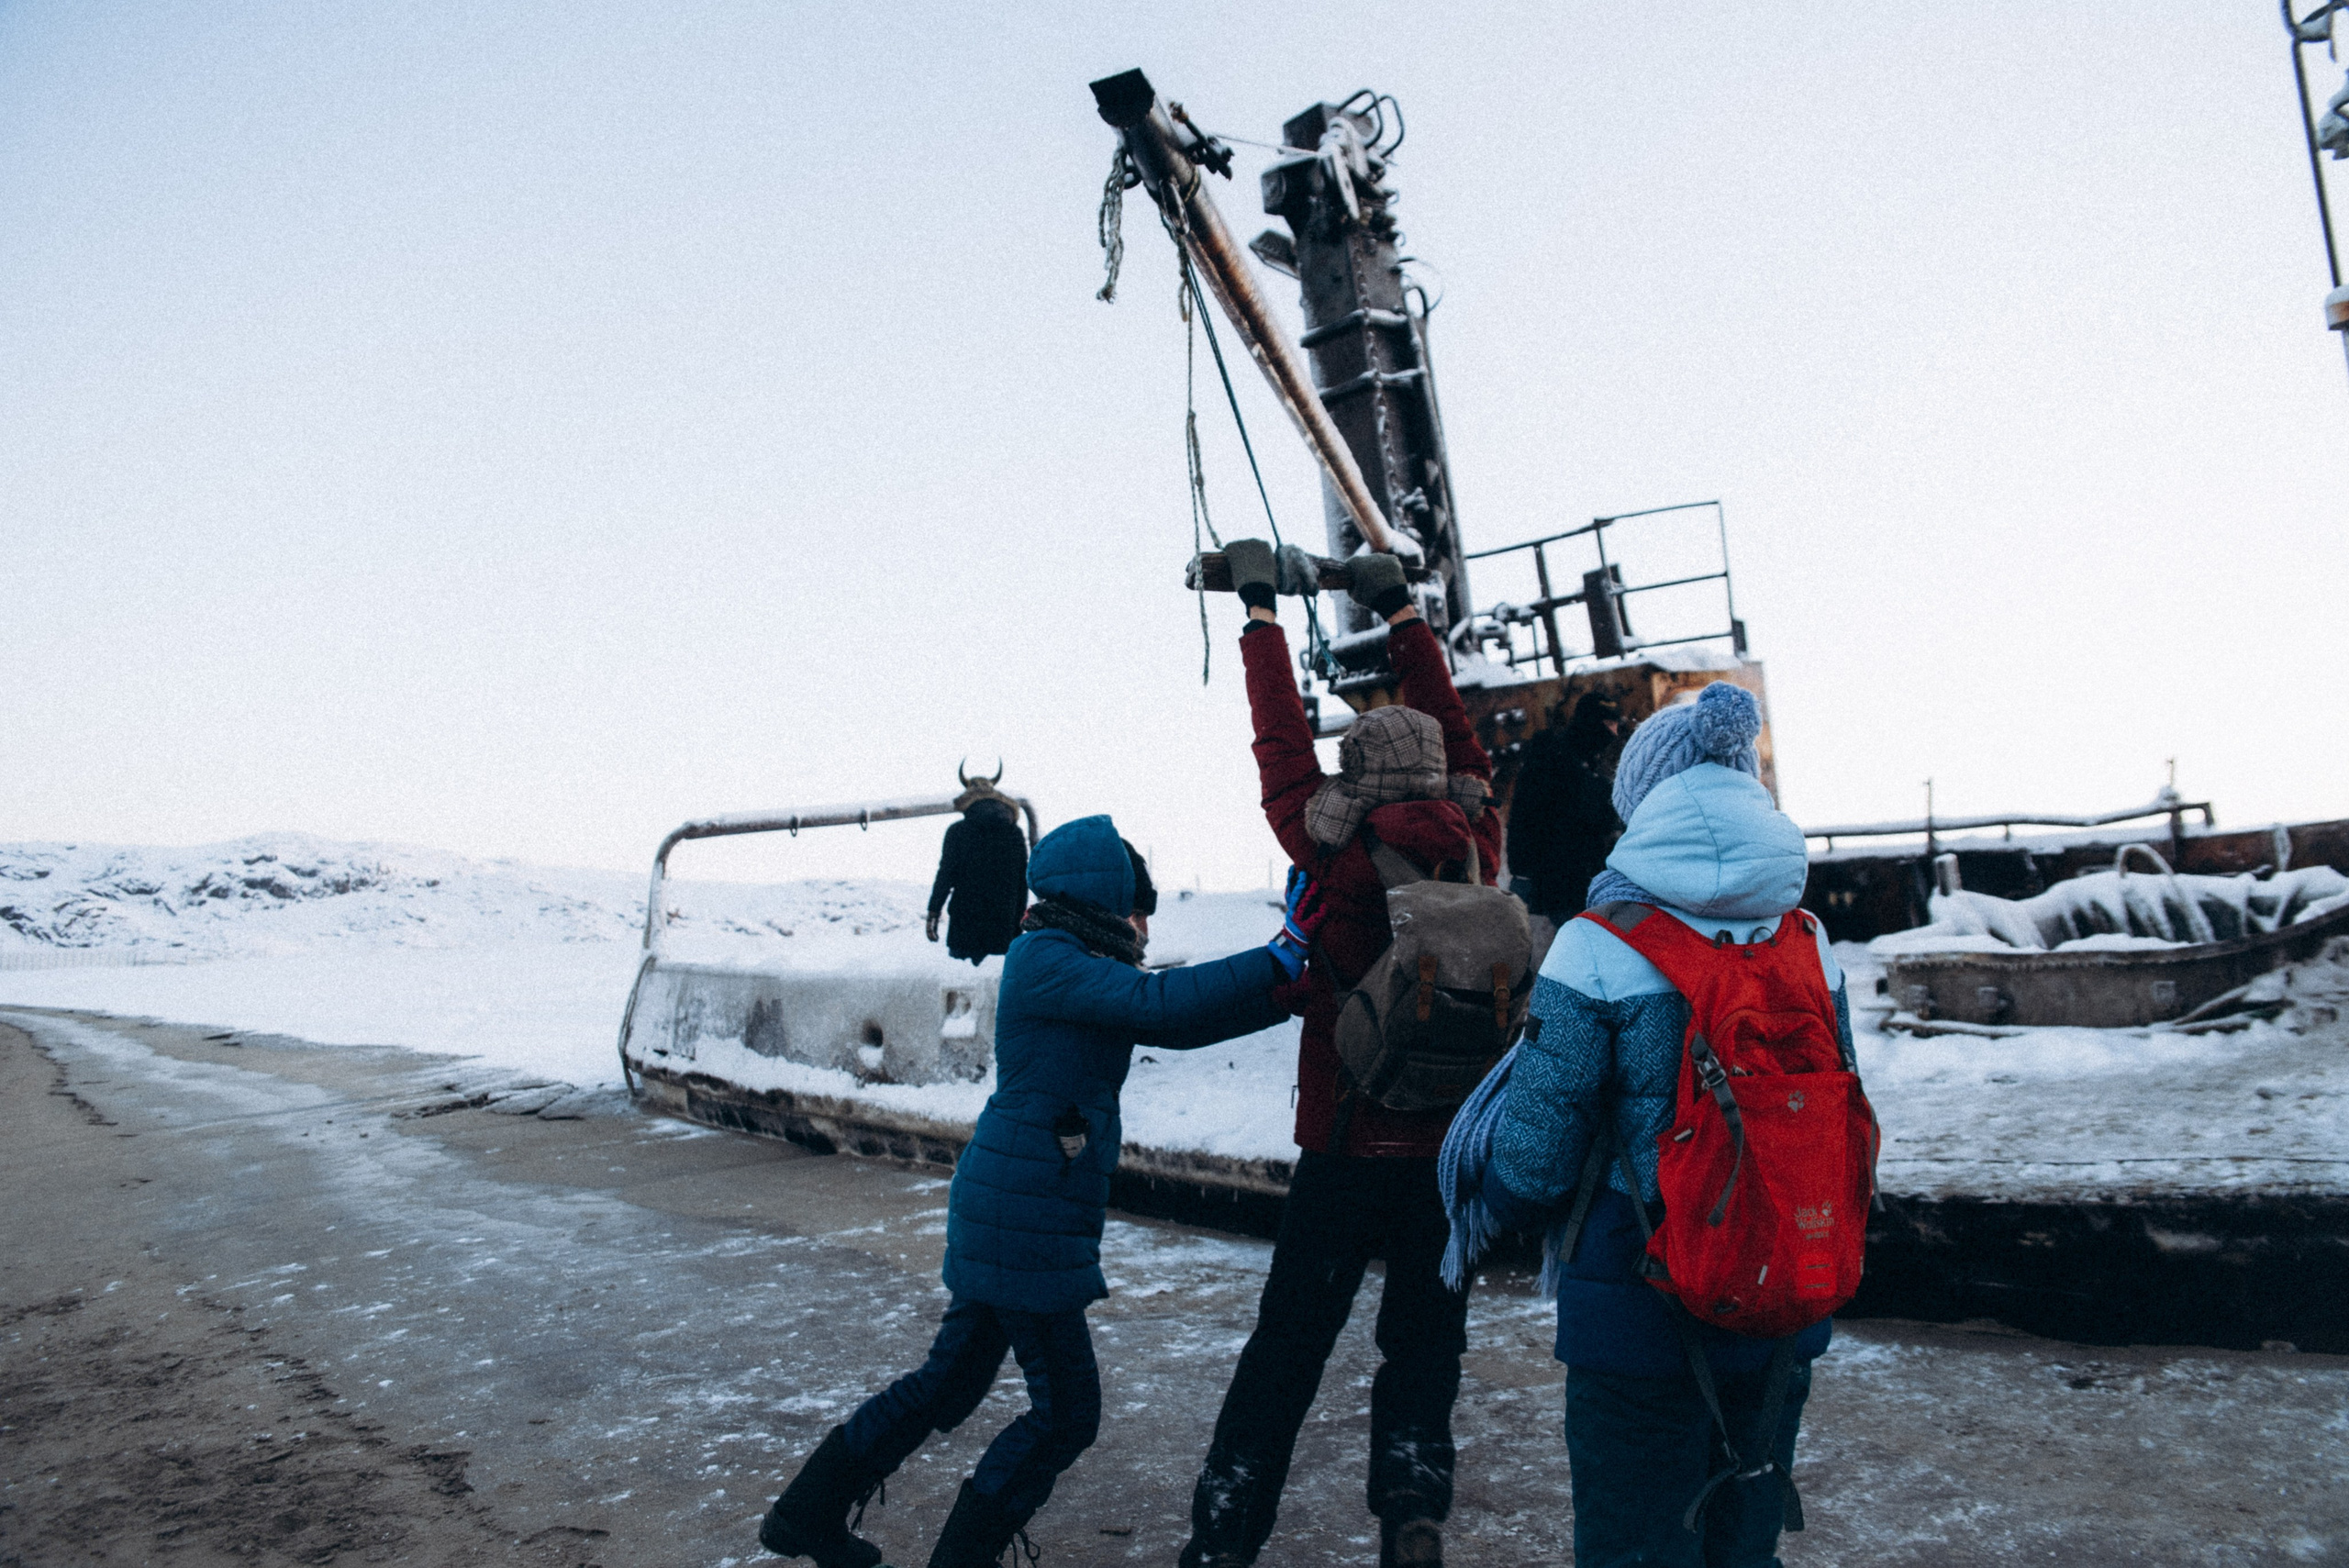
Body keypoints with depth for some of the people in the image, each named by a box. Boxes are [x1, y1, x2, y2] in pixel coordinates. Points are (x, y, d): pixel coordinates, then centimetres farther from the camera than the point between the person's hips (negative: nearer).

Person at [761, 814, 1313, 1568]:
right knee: (1065, 1410, 2)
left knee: (950, 1380, 21)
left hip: (1001, 1208, 10)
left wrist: (1281, 981, 4)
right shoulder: (1045, 958, -17)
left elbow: (1174, 1023, 10)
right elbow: (1158, 1005, -28)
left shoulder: (1063, 959, 12)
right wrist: (1284, 955, -24)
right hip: (1025, 1216, -10)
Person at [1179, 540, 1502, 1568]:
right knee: (1423, 1343, 15)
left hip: (1344, 1146, -2)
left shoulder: (1331, 851, -10)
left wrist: (1260, 607, 11)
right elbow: (1455, 734, 12)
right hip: (1452, 1147, 2)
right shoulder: (1473, 844, -2)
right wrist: (1399, 609, 22)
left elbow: (1281, 741, 1)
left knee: (1287, 1346, 8)